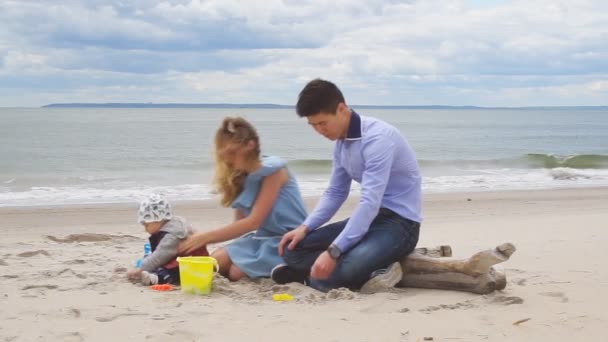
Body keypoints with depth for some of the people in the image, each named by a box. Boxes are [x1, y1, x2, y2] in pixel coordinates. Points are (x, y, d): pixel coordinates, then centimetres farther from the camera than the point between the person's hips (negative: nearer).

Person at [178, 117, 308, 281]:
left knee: (237, 272, -24)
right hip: (262, 237, 8)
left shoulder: (273, 169, -16)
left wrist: (206, 237, -23)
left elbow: (254, 221, -22)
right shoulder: (241, 177, 9)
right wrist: (202, 240, -9)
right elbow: (239, 223, 6)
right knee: (215, 263, -13)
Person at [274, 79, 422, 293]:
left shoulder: (377, 138, -21)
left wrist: (333, 251, -33)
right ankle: (373, 271, -13)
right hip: (369, 218, 9)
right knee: (294, 249, -6)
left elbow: (370, 202, -29)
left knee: (329, 276, -33)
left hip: (399, 222, -9)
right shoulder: (341, 142, 7)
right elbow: (335, 193, 16)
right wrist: (305, 228, 0)